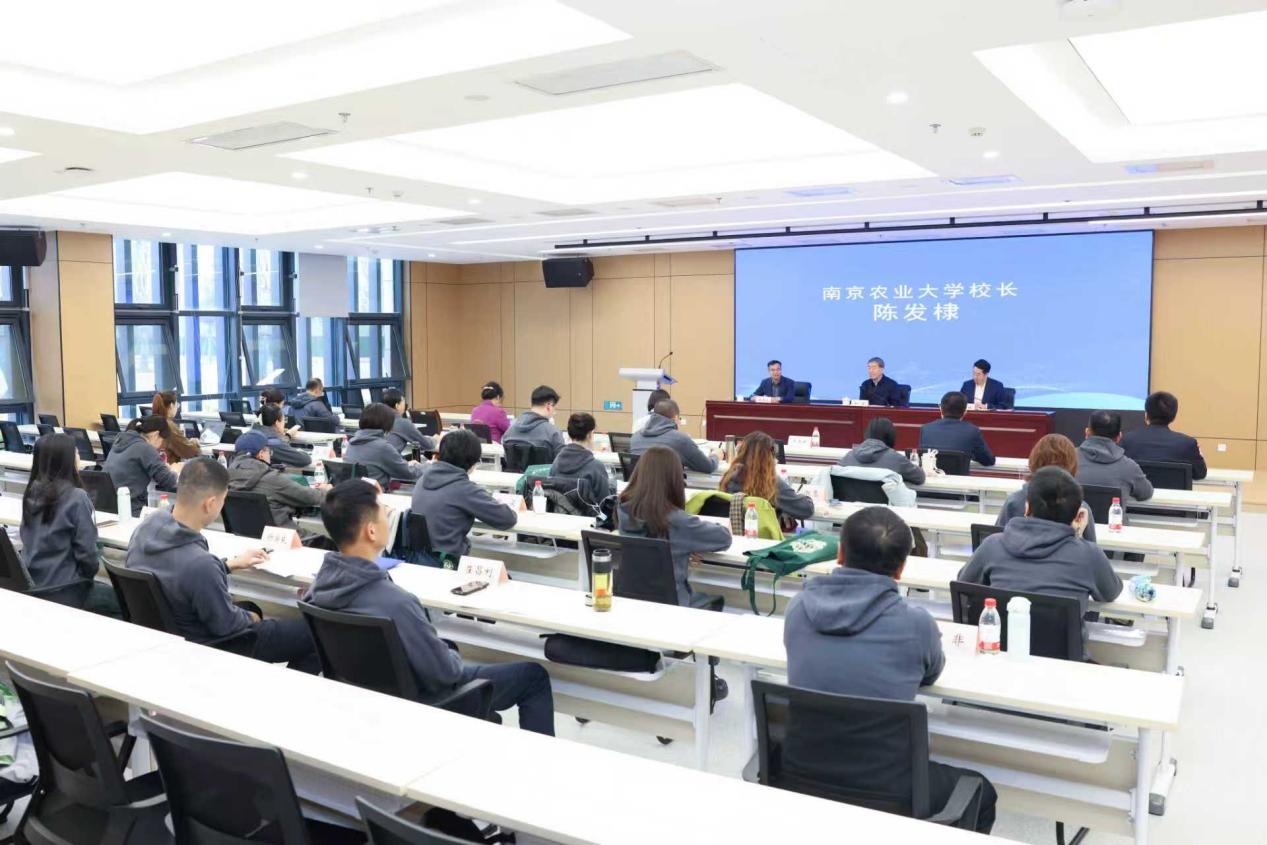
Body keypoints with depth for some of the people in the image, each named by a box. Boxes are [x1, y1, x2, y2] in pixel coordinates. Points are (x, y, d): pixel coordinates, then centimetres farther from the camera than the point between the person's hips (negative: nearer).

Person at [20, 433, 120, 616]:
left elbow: (30, 540, 14)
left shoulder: (32, 492, 2)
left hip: (31, 585, 7)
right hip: (62, 591, -7)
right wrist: (89, 575, 3)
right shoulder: (76, 497, -19)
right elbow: (86, 551, -17)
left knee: (107, 591, 27)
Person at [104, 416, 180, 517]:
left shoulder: (120, 440, 11)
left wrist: (164, 468, 14)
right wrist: (174, 471, 6)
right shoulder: (144, 448, -13)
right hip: (130, 511, -9)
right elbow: (171, 483, -13)